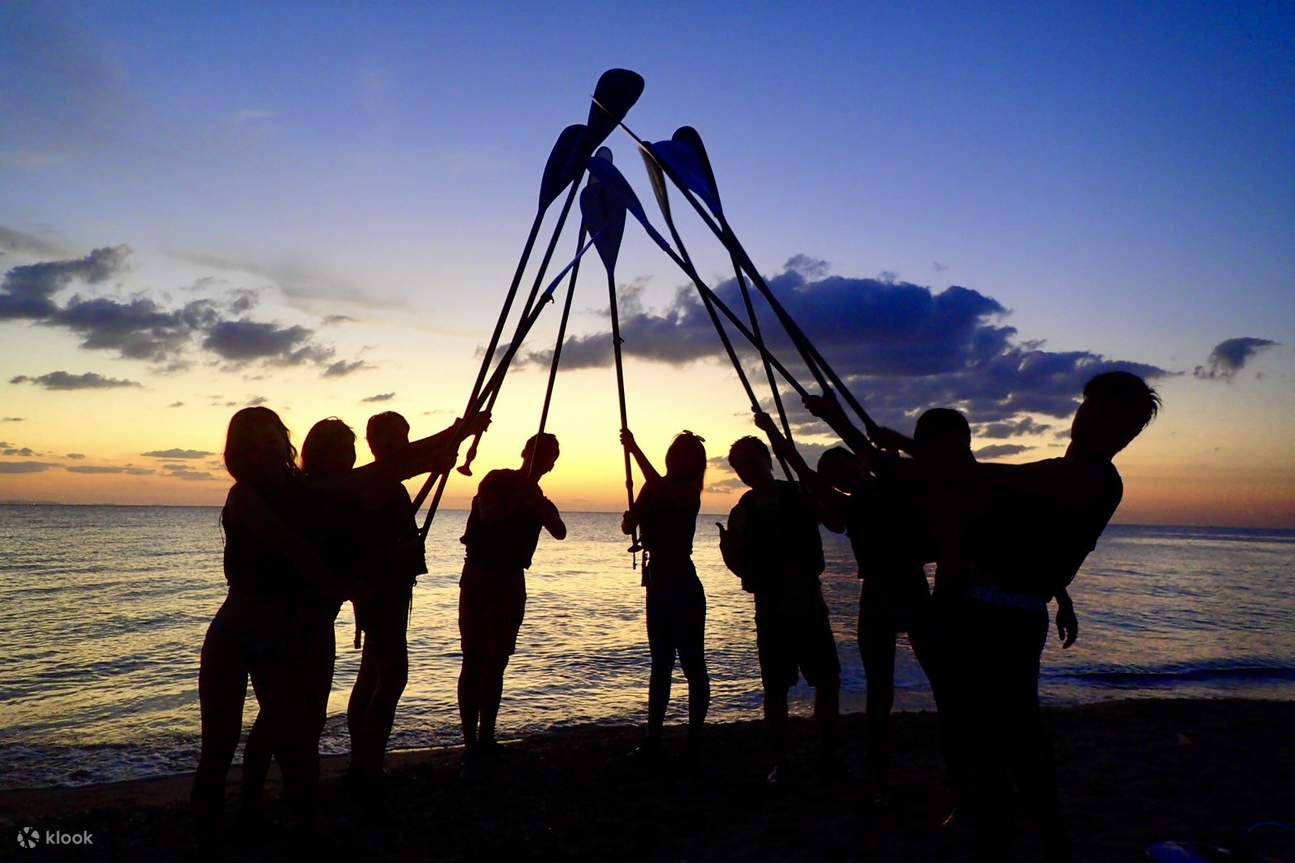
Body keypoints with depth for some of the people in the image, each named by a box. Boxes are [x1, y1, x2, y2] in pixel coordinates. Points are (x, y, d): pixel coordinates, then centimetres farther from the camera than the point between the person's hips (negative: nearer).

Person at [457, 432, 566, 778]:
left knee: (496, 661, 9)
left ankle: (486, 738, 17)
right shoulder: (497, 480, -3)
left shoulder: (538, 499, 12)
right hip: (479, 576, -6)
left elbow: (560, 532, -6)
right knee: (474, 660, -8)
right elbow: (490, 516, -20)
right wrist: (520, 501, -28)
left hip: (511, 581, 6)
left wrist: (540, 507, -22)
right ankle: (470, 746, -8)